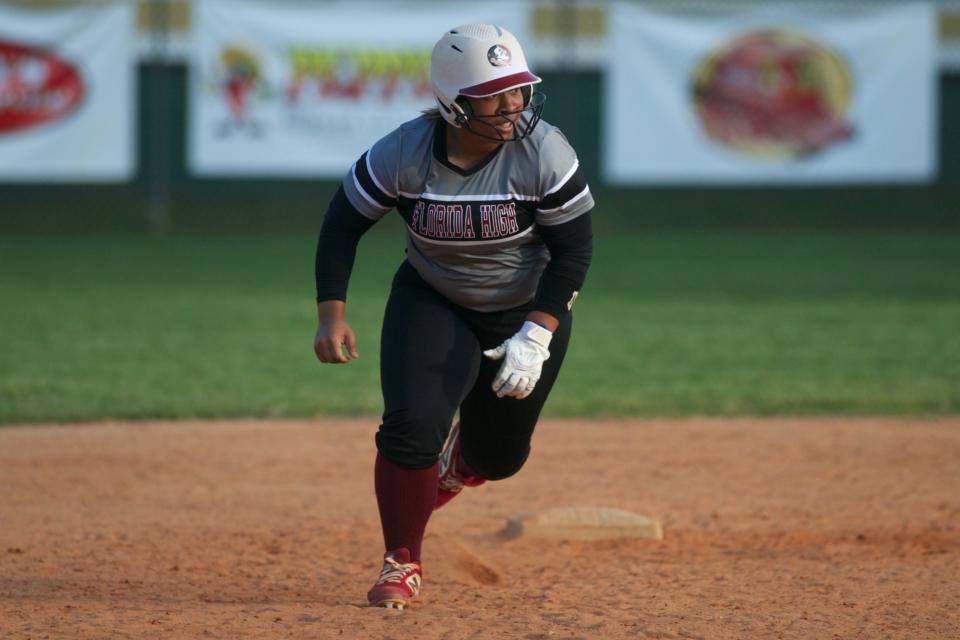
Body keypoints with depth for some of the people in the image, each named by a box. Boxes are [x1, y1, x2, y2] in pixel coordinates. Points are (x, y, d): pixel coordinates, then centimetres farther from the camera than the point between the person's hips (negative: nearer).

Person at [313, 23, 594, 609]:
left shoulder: (544, 153, -25)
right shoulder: (403, 154, -22)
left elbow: (575, 250, -17)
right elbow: (343, 224, -8)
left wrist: (536, 337, -25)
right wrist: (331, 315, -14)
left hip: (529, 310, 0)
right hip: (432, 303, 0)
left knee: (498, 456, 9)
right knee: (411, 425, -20)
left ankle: (454, 464, 50)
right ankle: (402, 565, 2)